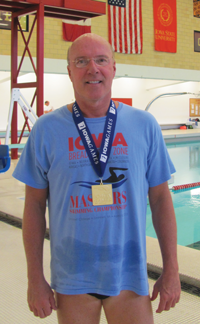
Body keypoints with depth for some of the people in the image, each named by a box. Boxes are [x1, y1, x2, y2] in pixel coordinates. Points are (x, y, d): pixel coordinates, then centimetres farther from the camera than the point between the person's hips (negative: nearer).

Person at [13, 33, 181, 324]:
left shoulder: (144, 125, -2)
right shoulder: (47, 129, -5)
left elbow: (160, 199, 1)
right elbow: (35, 205, -2)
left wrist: (171, 270, 1)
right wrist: (35, 279, -3)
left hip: (129, 276, 1)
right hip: (71, 280, 0)